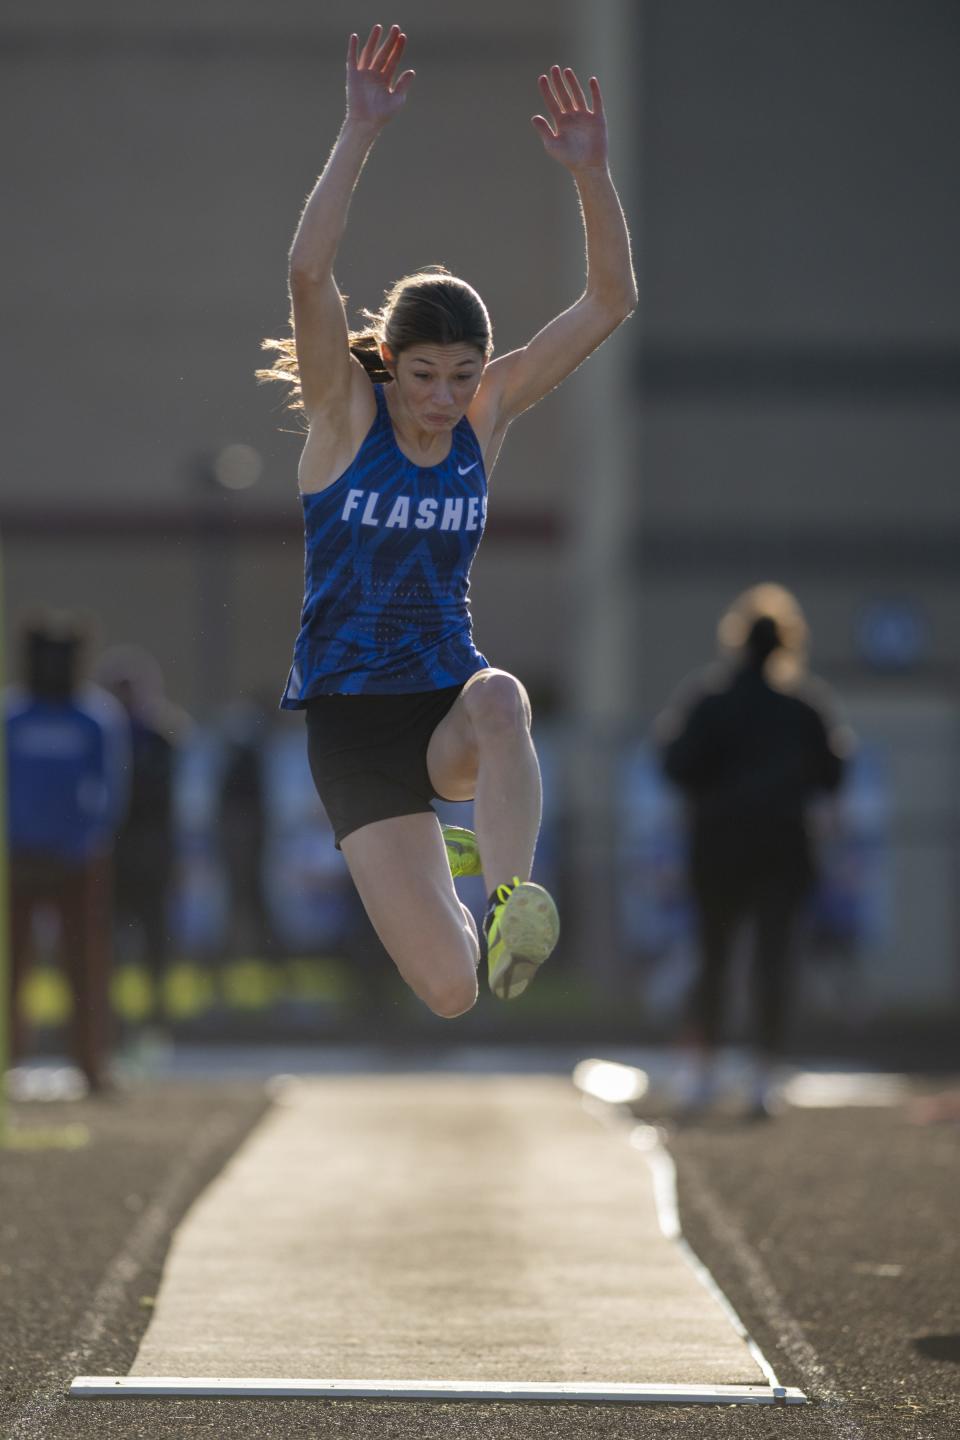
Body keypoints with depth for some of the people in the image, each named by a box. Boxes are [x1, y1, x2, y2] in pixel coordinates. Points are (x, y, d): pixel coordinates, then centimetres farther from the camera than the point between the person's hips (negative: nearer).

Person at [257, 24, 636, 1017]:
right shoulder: (346, 413, -9)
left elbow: (610, 301, -6)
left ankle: (507, 902, -35)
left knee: (500, 700, -38)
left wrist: (590, 172, -22)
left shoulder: (487, 413, 0)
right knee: (449, 994, -7)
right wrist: (361, 131, -35)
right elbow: (308, 273, -27)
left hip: (448, 701, 2)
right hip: (349, 713, -2)